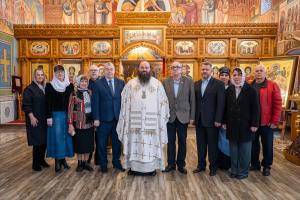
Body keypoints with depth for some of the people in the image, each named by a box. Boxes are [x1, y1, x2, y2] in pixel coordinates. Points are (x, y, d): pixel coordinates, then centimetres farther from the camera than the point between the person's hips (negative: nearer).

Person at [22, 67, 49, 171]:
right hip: (35, 120, -6)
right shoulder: (29, 89, -7)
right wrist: (31, 117, -18)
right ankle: (35, 163, 11)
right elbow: (26, 105, -12)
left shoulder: (44, 88, 12)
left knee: (44, 140, 9)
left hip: (44, 119, 6)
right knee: (37, 142, -2)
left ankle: (41, 159, 24)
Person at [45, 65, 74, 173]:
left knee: (66, 136, 7)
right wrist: (49, 117, -9)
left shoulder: (70, 85, 5)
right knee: (57, 137, 2)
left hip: (68, 115, 3)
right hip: (56, 115, -2)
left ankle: (63, 158, 21)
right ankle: (57, 160, 13)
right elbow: (48, 103, -3)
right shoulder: (50, 86, -1)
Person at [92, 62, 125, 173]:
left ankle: (116, 162, 30)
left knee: (117, 142, 13)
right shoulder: (98, 84, -1)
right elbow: (95, 102, -4)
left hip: (118, 118, 2)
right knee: (102, 143, 9)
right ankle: (103, 164, 26)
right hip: (104, 118, -2)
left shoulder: (121, 83, 5)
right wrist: (96, 118, -8)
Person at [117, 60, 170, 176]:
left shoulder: (157, 84, 5)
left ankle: (151, 167, 18)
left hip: (152, 121, 0)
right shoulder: (131, 83, 6)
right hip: (135, 121, 1)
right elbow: (124, 102, 7)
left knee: (151, 143, 5)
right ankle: (134, 167, 19)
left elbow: (163, 102, 5)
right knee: (135, 143, 6)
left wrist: (162, 117, 0)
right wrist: (125, 117, 2)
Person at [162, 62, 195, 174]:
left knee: (182, 141, 9)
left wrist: (192, 116, -3)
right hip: (169, 116, 1)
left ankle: (181, 164, 25)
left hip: (183, 116, 0)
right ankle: (171, 164, 24)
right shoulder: (165, 82, 1)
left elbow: (192, 99, -1)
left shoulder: (188, 81, -1)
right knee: (170, 141, 10)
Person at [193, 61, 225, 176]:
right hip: (199, 120, 4)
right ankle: (201, 165, 27)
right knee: (200, 144, 13)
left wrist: (218, 120, -14)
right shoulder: (196, 84, 9)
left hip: (212, 120, -4)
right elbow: (194, 101, 9)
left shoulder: (218, 84, -5)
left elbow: (220, 103, -9)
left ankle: (213, 167, 22)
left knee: (212, 144, 7)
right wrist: (193, 117, 3)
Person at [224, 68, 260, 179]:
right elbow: (226, 107, 6)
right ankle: (234, 170, 23)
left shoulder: (250, 90, -4)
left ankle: (243, 171, 22)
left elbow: (255, 108, -6)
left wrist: (254, 124, -11)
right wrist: (225, 122, 3)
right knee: (233, 150, 10)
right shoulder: (229, 90, 5)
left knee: (244, 150, 8)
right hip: (232, 125, 3)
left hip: (245, 125, -3)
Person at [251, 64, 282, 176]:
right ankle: (255, 164, 29)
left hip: (266, 122, -2)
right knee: (253, 144, 13)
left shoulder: (273, 86, -4)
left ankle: (266, 166, 27)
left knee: (267, 145, 10)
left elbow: (277, 104, -7)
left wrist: (275, 121, -11)